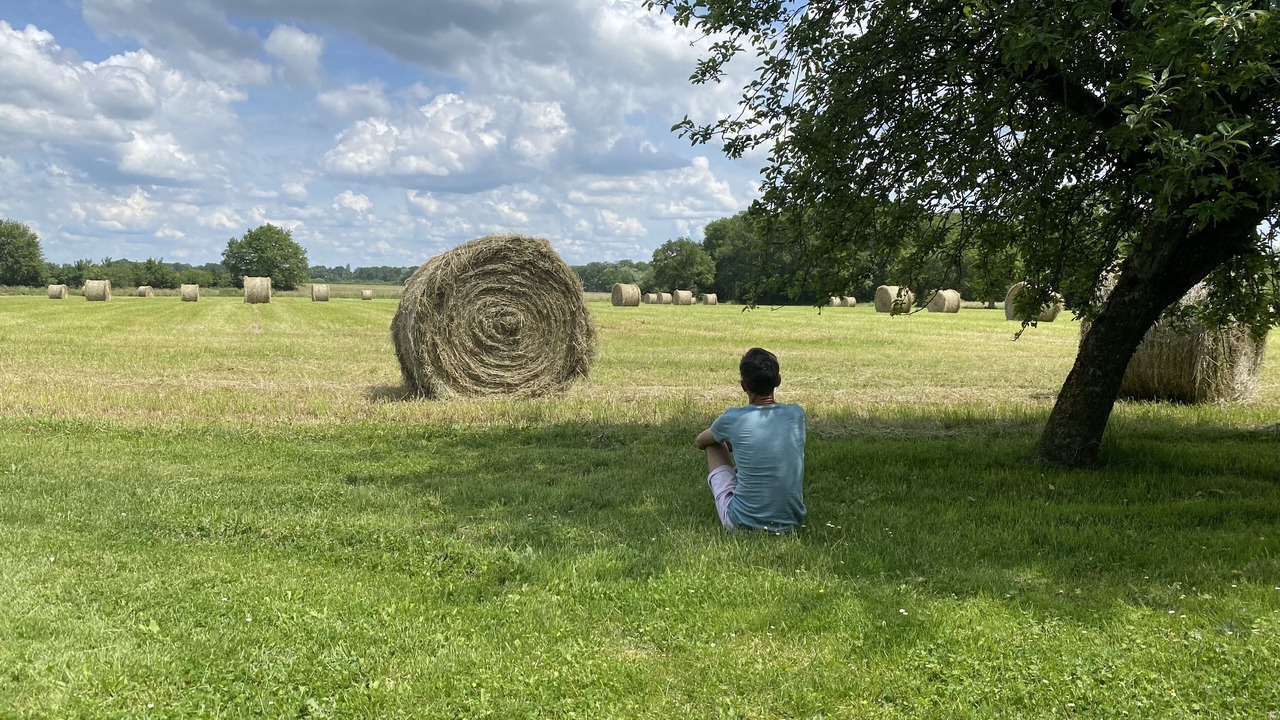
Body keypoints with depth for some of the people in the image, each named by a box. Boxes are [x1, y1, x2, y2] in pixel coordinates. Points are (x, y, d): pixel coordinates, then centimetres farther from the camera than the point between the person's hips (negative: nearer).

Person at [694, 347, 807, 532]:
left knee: (714, 445, 18)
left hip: (742, 523, -3)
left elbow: (699, 442, 13)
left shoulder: (732, 419, -10)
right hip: (792, 522, 4)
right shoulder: (796, 414, -2)